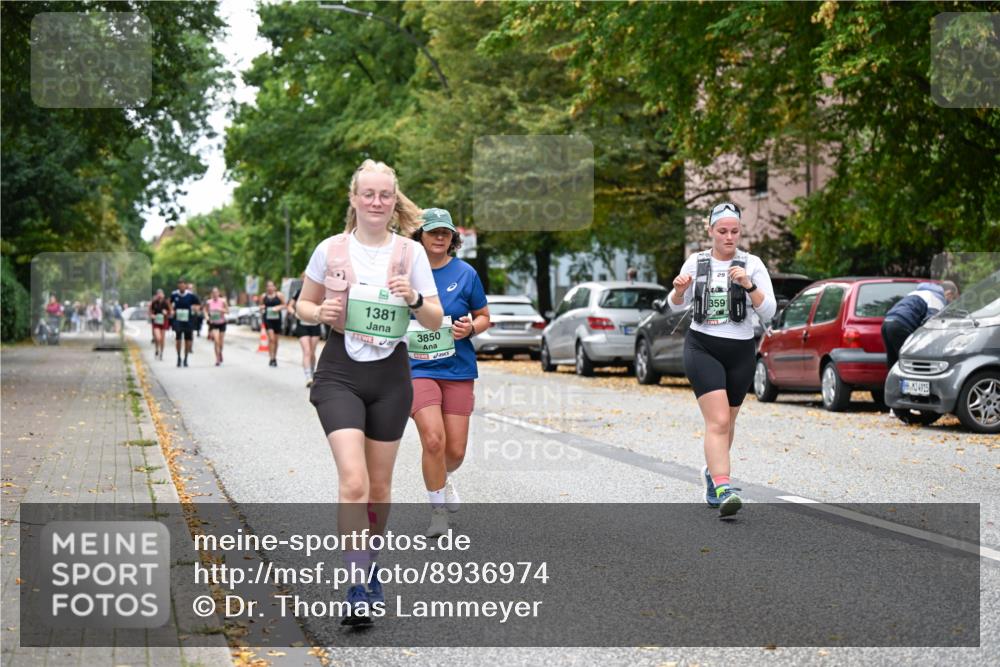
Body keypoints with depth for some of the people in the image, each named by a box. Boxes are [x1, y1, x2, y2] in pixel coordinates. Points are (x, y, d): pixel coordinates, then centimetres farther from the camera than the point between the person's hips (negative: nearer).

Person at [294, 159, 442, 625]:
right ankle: (360, 589, -13)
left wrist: (415, 300, -19)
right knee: (353, 482, -16)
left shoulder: (411, 252, 1)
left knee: (379, 486, 11)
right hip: (340, 373, -2)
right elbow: (302, 304, 11)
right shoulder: (331, 249, -1)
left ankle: (367, 564, 34)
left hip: (390, 376, 2)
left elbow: (436, 321, 2)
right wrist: (319, 313, -11)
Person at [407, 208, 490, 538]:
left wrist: (470, 328, -11)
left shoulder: (465, 273, 0)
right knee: (433, 439, -19)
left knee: (455, 450, 3)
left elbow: (484, 317, 10)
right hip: (418, 369, -1)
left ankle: (445, 476, 41)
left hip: (458, 369, 2)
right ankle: (438, 510, 1)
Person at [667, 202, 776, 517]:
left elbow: (769, 312, -8)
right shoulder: (696, 261, 3)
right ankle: (723, 490, -26)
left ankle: (712, 472, 41)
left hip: (740, 351, 2)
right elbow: (676, 306, 13)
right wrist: (679, 290, -9)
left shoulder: (752, 264, -1)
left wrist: (749, 285, -23)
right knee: (718, 421, -17)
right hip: (702, 348, -2)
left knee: (726, 422, 16)